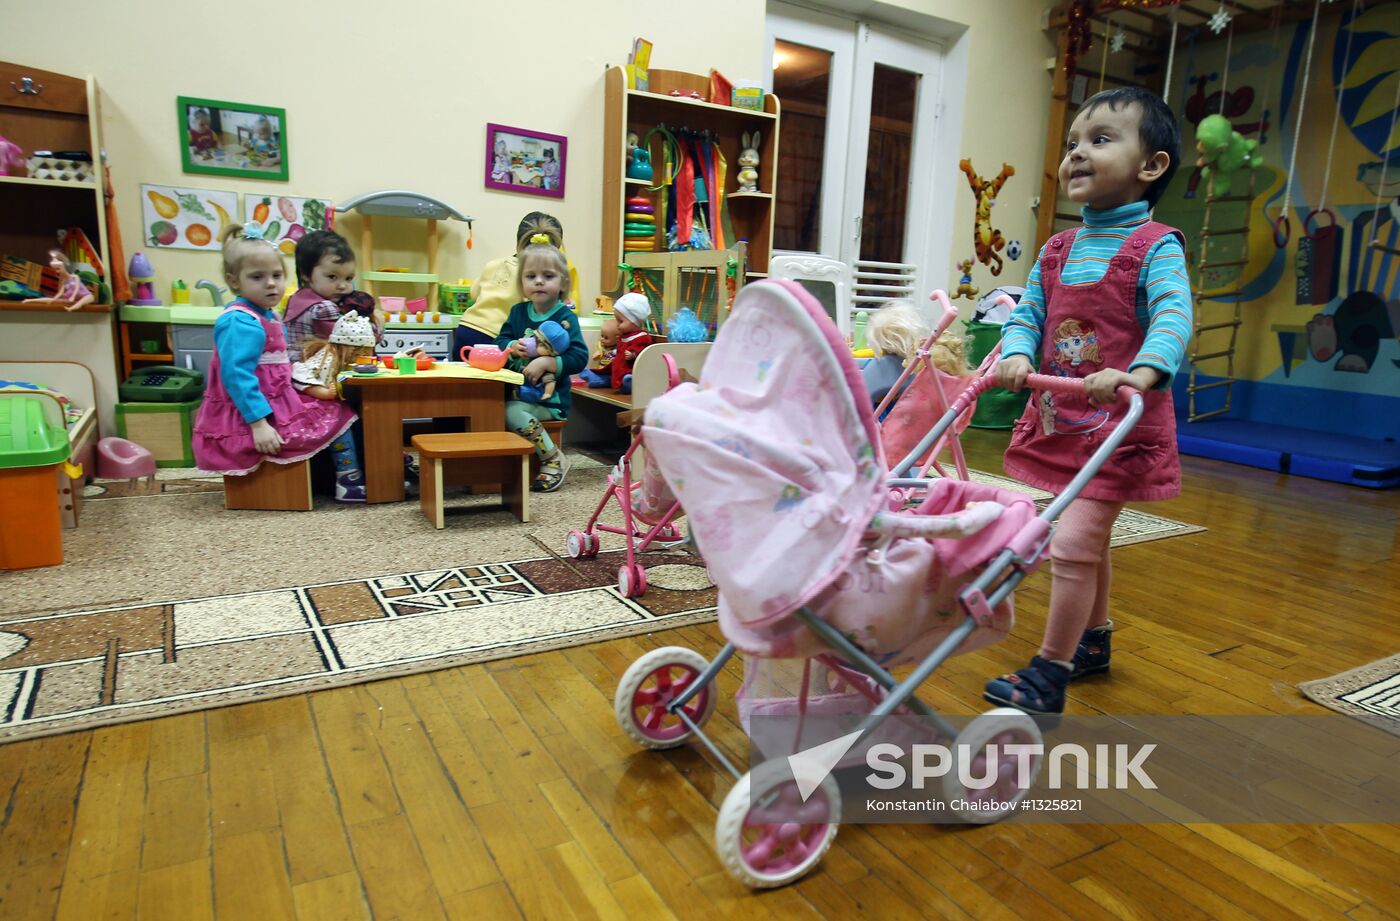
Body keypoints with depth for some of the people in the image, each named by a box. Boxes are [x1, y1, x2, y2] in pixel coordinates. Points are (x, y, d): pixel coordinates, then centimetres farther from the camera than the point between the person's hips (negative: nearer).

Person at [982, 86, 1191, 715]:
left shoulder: (1155, 247, -9)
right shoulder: (1056, 251, 8)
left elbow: (1173, 319, -22)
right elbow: (1026, 313, 4)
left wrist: (1139, 373, -40)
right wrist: (1016, 355, -18)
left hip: (1119, 424, -6)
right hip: (1060, 420, 7)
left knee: (1073, 544, -10)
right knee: (1088, 542, 21)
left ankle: (1049, 675, 4)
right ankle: (1093, 640, 40)